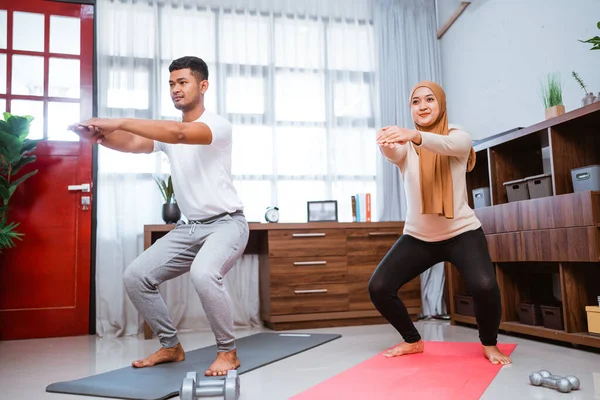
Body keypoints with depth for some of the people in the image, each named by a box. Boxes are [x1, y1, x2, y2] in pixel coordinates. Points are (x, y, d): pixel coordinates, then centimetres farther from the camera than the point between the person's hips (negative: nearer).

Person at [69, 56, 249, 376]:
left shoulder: (218, 125, -14)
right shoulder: (168, 133, 9)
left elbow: (180, 133, -34)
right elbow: (133, 144, -8)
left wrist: (118, 122, -36)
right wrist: (100, 134, -29)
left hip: (226, 224, -7)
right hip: (188, 227, 8)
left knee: (203, 274, -36)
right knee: (136, 276, 0)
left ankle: (227, 352, -13)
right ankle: (171, 346, 15)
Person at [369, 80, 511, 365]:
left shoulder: (459, 138, -5)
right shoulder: (406, 145, -1)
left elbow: (447, 146, -31)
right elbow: (394, 154, -26)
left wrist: (415, 136, -53)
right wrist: (386, 144, -52)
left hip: (462, 232, -2)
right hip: (418, 237, 3)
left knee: (484, 286, -28)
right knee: (378, 288, -11)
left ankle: (489, 344, 5)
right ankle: (413, 341, 16)